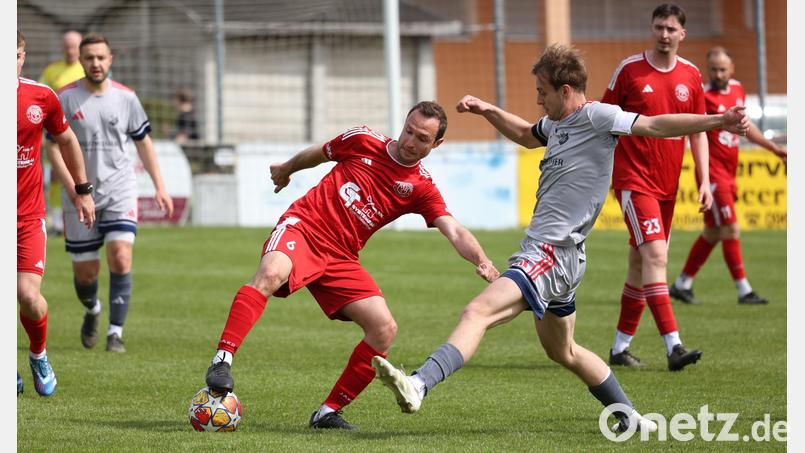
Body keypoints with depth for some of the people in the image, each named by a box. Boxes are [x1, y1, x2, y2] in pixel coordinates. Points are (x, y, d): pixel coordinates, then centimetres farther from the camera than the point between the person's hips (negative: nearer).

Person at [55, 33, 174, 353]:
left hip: (119, 191, 0)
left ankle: (116, 333, -10)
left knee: (120, 259, -18)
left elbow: (143, 143, 13)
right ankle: (92, 311, 39)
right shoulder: (65, 98, -4)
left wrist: (160, 187, 10)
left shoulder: (125, 97, 3)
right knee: (85, 272, 5)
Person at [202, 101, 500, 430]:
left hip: (340, 260, 4)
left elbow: (455, 232, -9)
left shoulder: (421, 188, 3)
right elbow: (318, 153, 21)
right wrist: (285, 169, 37)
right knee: (270, 274, -37)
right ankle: (222, 362, -40)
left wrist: (481, 261, -30)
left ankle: (328, 413, 0)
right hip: (301, 228, -4)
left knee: (384, 328, -11)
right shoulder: (362, 141, 1)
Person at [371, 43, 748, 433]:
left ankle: (417, 386, -41)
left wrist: (717, 122, -25)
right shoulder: (558, 123, 17)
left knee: (478, 312, -26)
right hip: (548, 254, 11)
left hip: (553, 255, -11)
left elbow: (655, 125, -16)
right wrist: (487, 110, 26)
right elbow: (526, 135, 38)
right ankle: (630, 419, 33)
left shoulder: (596, 117, -10)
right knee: (562, 352, 24)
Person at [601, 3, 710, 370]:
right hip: (634, 180, -5)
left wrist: (704, 181, 5)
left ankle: (620, 347, 21)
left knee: (640, 261, 11)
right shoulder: (629, 70, -5)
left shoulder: (691, 76, 7)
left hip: (667, 184, 5)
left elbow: (698, 132, 12)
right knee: (656, 256, -17)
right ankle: (673, 347, -25)